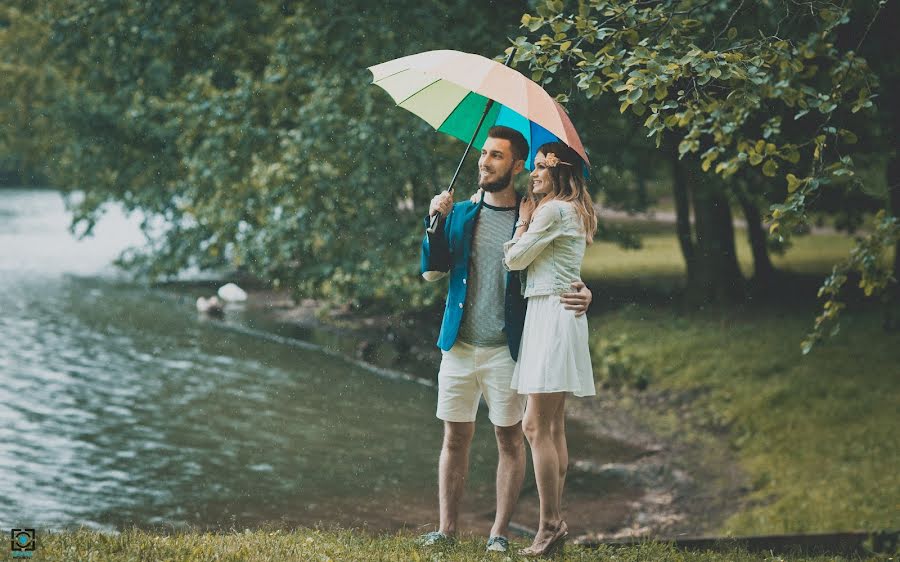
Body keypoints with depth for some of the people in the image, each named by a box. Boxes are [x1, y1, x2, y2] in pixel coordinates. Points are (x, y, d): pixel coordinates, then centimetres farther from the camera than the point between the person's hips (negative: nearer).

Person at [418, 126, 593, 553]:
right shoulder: (460, 215, 9)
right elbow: (432, 271, 2)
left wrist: (581, 294, -21)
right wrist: (435, 221, -12)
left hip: (506, 349, -3)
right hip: (459, 346, 3)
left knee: (509, 439, 2)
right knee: (455, 437, 6)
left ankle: (499, 532, 8)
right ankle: (447, 529, 11)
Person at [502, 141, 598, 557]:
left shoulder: (552, 211, -12)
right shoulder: (573, 212, 18)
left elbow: (514, 259, -8)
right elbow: (525, 261, 20)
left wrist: (524, 220, 5)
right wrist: (529, 220, 14)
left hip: (551, 315, -11)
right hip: (555, 315, 11)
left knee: (536, 426, -11)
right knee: (553, 427, 11)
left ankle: (549, 526, -11)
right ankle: (555, 522, 14)